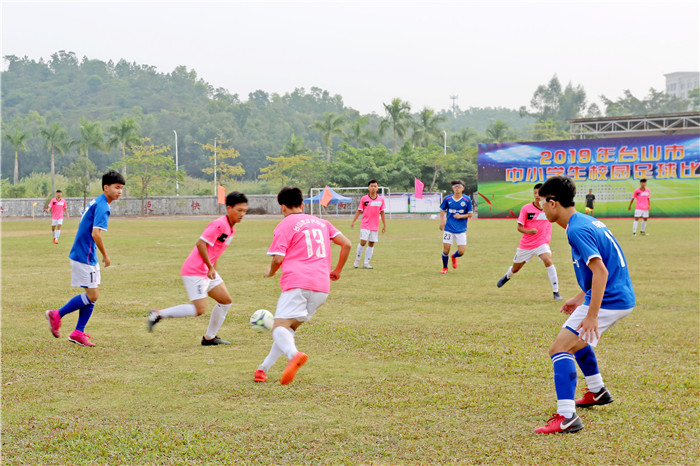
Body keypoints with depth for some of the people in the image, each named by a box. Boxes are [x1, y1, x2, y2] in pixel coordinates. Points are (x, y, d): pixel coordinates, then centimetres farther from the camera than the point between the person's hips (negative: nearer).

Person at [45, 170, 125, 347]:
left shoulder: (96, 203, 14)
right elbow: (96, 233, -26)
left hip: (86, 256, 10)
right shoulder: (102, 206, -17)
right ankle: (57, 315, 3)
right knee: (92, 296, -6)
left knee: (92, 295, 10)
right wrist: (105, 255, -15)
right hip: (85, 257, -10)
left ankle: (78, 333, 12)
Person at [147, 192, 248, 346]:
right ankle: (158, 314, -3)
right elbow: (200, 243, -23)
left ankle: (209, 338, 19)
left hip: (208, 272, 10)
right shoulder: (219, 225, -18)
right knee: (199, 309, -13)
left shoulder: (231, 229, 12)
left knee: (226, 301, 9)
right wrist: (210, 267, -20)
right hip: (194, 271, -10)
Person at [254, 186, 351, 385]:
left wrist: (271, 272, 18)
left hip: (297, 283, -6)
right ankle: (263, 368, 10)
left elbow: (278, 258, -4)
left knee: (279, 327, -13)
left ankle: (294, 354, -45)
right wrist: (337, 270, 25)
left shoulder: (284, 225, 4)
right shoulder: (321, 222, 21)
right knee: (290, 327, 17)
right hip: (322, 286, 6)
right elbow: (346, 244, 15)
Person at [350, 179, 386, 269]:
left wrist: (384, 225, 8)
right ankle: (357, 259, 11)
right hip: (365, 225, -3)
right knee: (363, 242, -11)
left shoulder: (381, 199, 3)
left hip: (375, 226, 3)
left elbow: (382, 212, 8)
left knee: (371, 244, 3)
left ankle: (366, 263, 10)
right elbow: (359, 211, 4)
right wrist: (353, 222, 2)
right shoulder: (364, 199, -3)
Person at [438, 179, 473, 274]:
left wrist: (460, 216, -15)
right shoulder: (447, 199, -1)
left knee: (461, 252, -5)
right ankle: (445, 268, 23)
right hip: (449, 228, 0)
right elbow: (442, 210, 15)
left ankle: (454, 257, 32)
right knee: (446, 250, -3)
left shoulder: (467, 200, -4)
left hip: (461, 230, 0)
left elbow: (470, 214, 3)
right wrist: (442, 221, 1)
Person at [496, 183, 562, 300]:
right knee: (515, 269, 17)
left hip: (542, 242, 0)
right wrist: (528, 231, -32)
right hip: (526, 244, 0)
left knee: (548, 261, -30)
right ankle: (507, 276, 56)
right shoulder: (526, 208, -11)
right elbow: (519, 227, -10)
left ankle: (556, 292, -23)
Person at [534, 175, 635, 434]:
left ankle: (567, 417, -23)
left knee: (560, 348, -14)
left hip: (607, 301, -10)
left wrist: (591, 315, -28)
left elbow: (601, 271, -26)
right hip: (620, 296, 10)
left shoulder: (577, 230, -18)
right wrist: (581, 298, 28)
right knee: (575, 339, 32)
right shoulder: (588, 221, 13)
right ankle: (597, 392, 46)